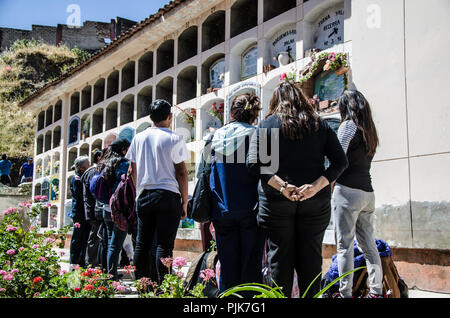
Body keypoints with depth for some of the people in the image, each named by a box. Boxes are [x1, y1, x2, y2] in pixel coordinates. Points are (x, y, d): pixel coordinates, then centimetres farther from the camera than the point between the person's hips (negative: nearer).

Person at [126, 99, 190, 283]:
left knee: (142, 244, 8)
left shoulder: (138, 138, 10)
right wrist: (185, 202, 1)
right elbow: (181, 173, -4)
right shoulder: (174, 139, -3)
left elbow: (133, 171, 15)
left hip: (143, 196, 4)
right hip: (168, 195, -4)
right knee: (164, 245, -3)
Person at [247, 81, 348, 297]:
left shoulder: (268, 124, 2)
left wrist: (282, 186, -16)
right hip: (315, 201, 2)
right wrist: (316, 186, -10)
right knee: (311, 258, 10)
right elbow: (340, 162, 0)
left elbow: (254, 163, -11)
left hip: (277, 201, -1)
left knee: (280, 258, 6)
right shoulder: (320, 124, 8)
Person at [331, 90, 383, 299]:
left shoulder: (349, 125, -4)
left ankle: (345, 293, -2)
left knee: (345, 245, -4)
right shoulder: (369, 130, 17)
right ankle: (376, 291, 14)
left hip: (348, 190, -7)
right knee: (368, 244, 11)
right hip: (368, 192, 8)